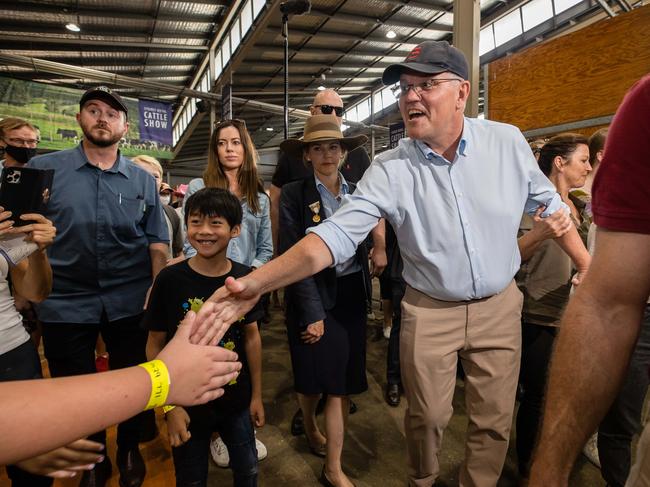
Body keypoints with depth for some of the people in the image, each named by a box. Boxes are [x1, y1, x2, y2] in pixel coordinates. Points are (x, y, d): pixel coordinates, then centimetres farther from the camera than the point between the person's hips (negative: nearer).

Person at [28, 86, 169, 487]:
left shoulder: (143, 180, 3)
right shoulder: (43, 169, 1)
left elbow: (157, 242, 3)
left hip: (131, 302, 0)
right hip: (65, 301, 0)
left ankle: (130, 449, 41)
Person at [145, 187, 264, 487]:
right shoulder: (169, 280, -17)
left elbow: (251, 336, 0)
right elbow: (155, 346, -9)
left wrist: (256, 395, 5)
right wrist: (170, 407, -11)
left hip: (237, 402, 2)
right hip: (187, 404, -2)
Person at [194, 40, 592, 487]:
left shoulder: (507, 141, -6)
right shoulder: (390, 169, -14)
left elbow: (549, 202, 9)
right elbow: (337, 233, -23)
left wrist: (587, 265, 10)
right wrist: (257, 282, -36)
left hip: (500, 306, 2)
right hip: (429, 312, -1)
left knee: (495, 420, 14)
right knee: (428, 415, 13)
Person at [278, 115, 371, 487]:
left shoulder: (357, 192, 5)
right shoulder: (294, 195, -7)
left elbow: (364, 245, 9)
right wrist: (313, 312, -13)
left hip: (352, 294, 3)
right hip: (315, 295, -3)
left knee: (342, 380, 9)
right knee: (316, 375, 13)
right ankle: (311, 428, 47)